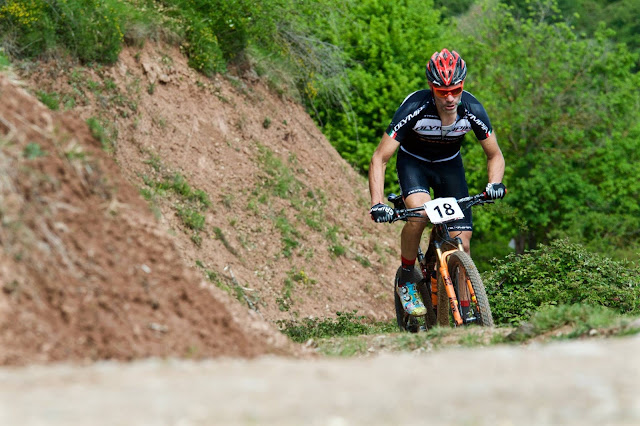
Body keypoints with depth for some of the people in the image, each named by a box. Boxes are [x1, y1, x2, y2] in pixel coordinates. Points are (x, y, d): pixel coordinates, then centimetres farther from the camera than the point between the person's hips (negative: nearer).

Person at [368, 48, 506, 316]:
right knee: (419, 213, -34)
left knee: (461, 243, -8)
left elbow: (495, 155, -9)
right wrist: (377, 204, -40)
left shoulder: (472, 110, -26)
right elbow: (379, 159, -29)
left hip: (449, 164, 3)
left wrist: (494, 184, -30)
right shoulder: (415, 108, -34)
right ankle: (406, 280, -11)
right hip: (413, 161, -3)